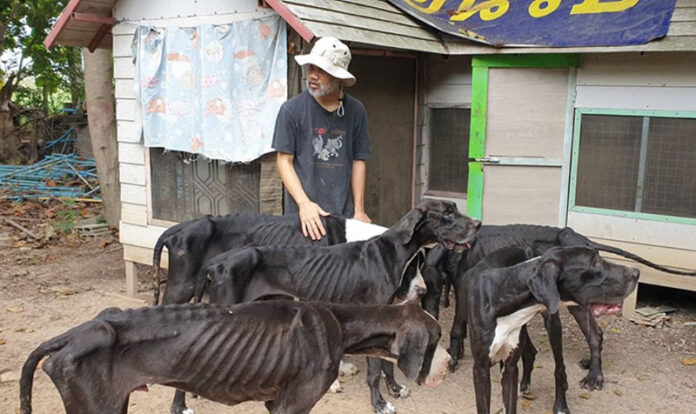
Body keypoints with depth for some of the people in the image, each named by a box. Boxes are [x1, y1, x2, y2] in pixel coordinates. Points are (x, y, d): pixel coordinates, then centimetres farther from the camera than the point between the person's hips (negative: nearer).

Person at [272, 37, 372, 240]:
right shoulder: (291, 110, -4)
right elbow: (284, 161, -3)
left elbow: (359, 161, 6)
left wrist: (359, 210, 2)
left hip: (343, 212, 2)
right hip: (302, 212, -1)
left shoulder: (355, 111, 2)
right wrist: (304, 204, -15)